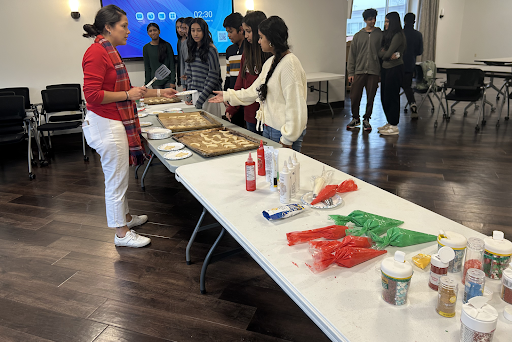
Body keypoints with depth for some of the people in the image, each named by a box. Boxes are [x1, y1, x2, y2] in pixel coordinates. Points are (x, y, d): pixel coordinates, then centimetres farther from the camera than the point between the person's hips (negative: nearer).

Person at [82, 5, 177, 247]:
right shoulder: (96, 53, -16)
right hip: (106, 124, -10)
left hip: (115, 122, 10)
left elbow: (121, 90, 20)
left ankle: (125, 217, 37)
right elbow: (92, 95, -22)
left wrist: (159, 92, 18)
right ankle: (122, 233, 13)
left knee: (118, 177, 21)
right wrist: (128, 95, -16)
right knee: (116, 179, 0)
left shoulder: (109, 51, 15)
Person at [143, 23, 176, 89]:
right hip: (156, 82, 1)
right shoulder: (146, 48, 6)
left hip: (168, 79, -1)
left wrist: (173, 81, -8)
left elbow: (172, 64, -1)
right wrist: (147, 84, 3)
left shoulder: (166, 45, 2)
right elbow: (147, 67, 8)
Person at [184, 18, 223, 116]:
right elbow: (189, 75, 14)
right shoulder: (193, 49, 12)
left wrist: (199, 101, -14)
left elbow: (213, 78, -13)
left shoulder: (211, 50, -8)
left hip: (208, 96, -6)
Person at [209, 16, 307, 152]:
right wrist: (227, 96, 22)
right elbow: (255, 90, 21)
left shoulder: (289, 63, -16)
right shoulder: (269, 62, 14)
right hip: (268, 128, 9)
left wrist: (287, 139, -19)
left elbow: (295, 105, -19)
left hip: (283, 132, -9)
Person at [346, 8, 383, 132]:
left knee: (370, 98, 3)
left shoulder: (380, 34, 6)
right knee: (354, 96, -1)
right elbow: (352, 55, 8)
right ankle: (355, 118, 19)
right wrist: (351, 72, 1)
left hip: (374, 72, -1)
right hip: (359, 71, 1)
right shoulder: (358, 36, 9)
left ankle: (366, 119, 18)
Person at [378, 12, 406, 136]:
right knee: (384, 96, 11)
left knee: (391, 97, -6)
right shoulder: (387, 35, 16)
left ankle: (394, 126, 1)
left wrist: (385, 54, 4)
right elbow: (380, 52, 8)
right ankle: (389, 123, 22)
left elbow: (387, 53, -17)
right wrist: (391, 55, -9)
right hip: (386, 68, 9)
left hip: (395, 69, -9)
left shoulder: (398, 35, -13)